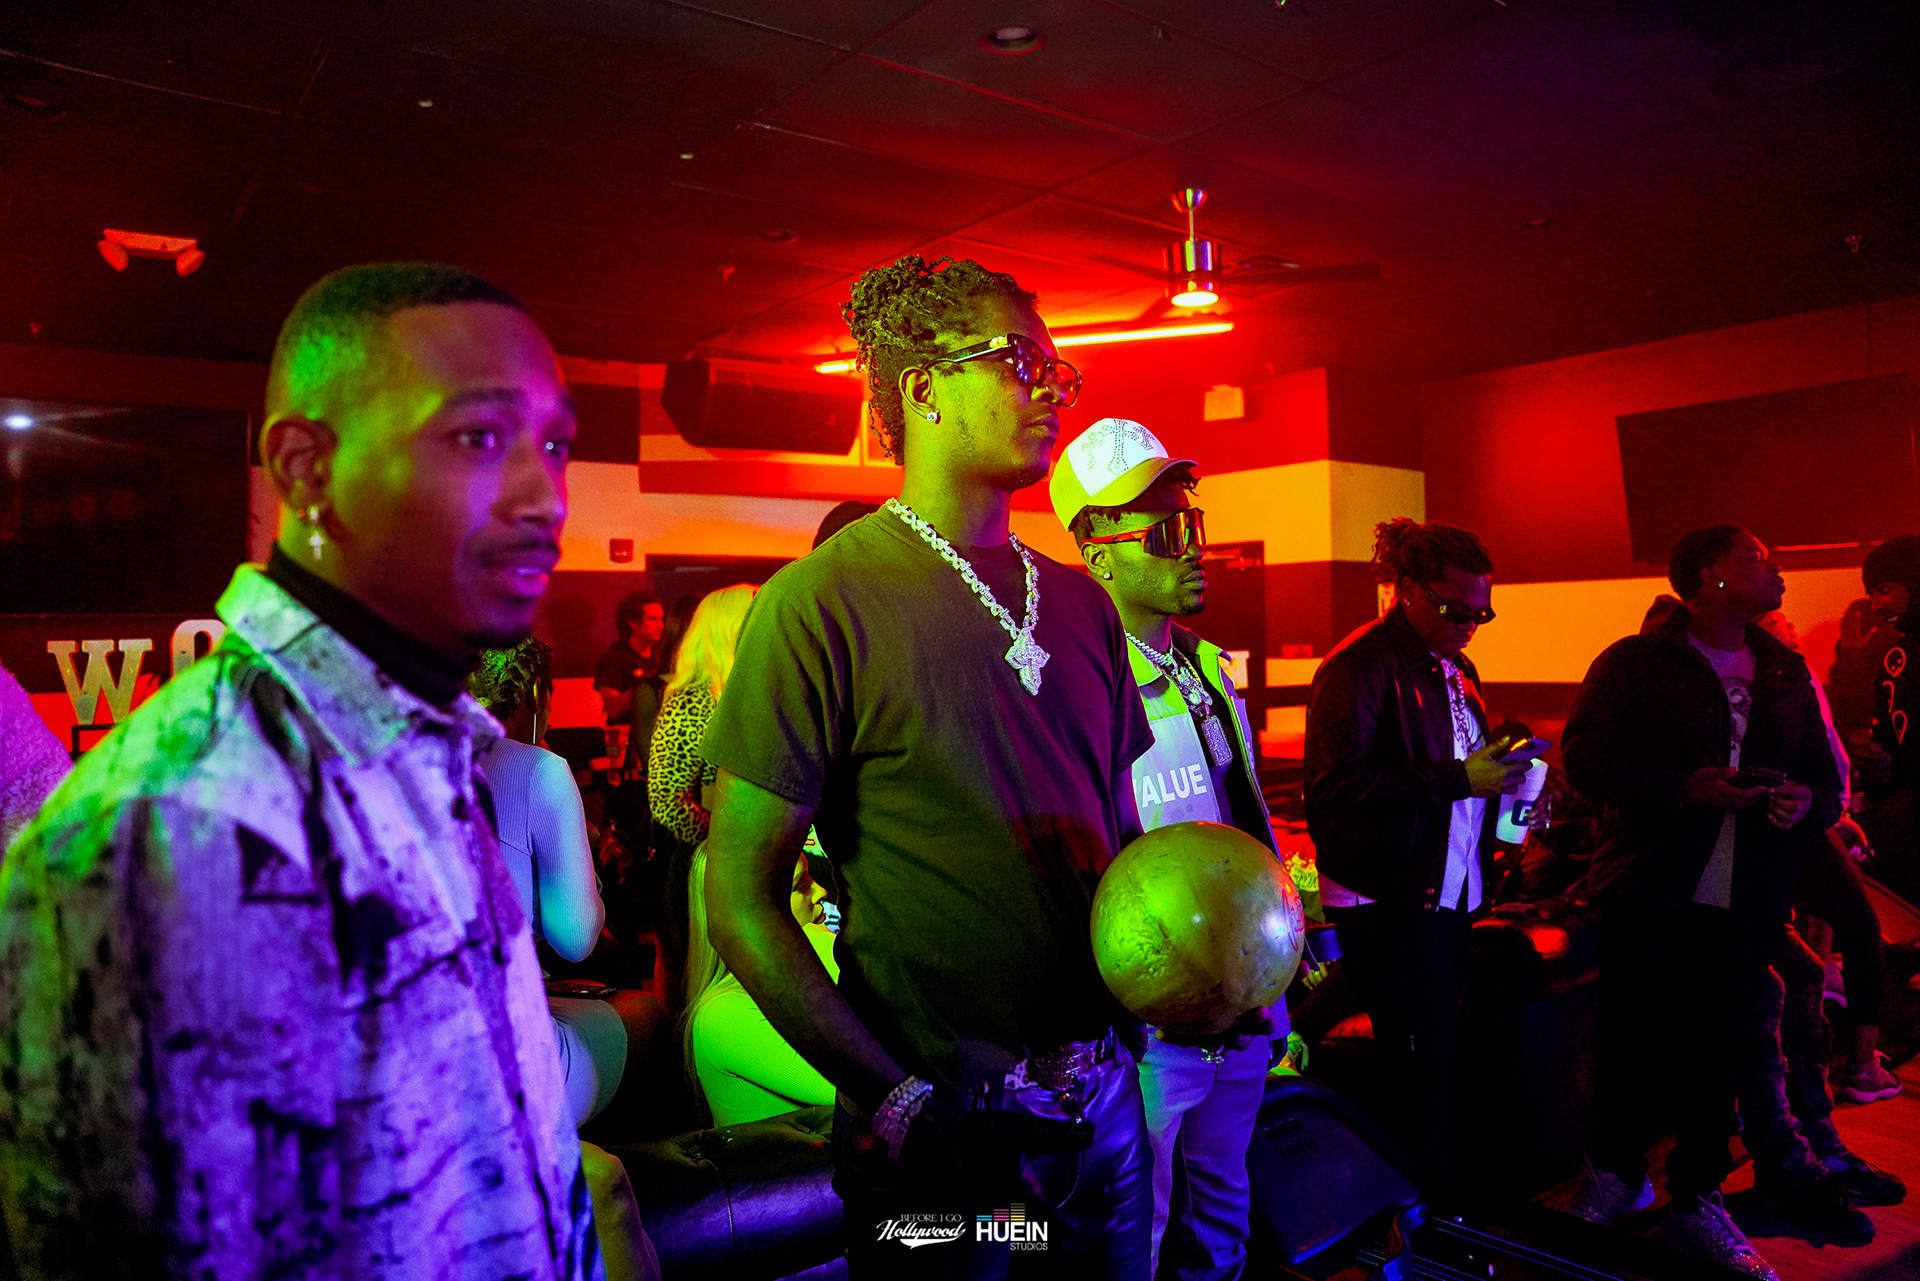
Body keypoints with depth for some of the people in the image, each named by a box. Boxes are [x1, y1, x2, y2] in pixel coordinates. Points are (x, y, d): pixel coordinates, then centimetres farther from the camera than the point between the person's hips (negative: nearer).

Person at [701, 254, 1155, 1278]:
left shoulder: (1081, 603, 6)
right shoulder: (823, 602, -14)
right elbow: (742, 904, -14)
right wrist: (900, 1105, -16)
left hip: (1101, 1097, 6)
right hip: (937, 1126, -6)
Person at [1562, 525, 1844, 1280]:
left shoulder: (1787, 673, 15)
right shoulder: (1634, 664, -2)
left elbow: (1825, 773, 17)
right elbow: (1585, 758, -10)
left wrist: (1810, 801, -6)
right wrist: (1682, 788, -21)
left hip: (1747, 905, 4)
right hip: (1649, 895, -4)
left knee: (1719, 1050, 8)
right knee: (1630, 1040, 6)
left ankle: (1697, 1202, 25)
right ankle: (1616, 1173, 28)